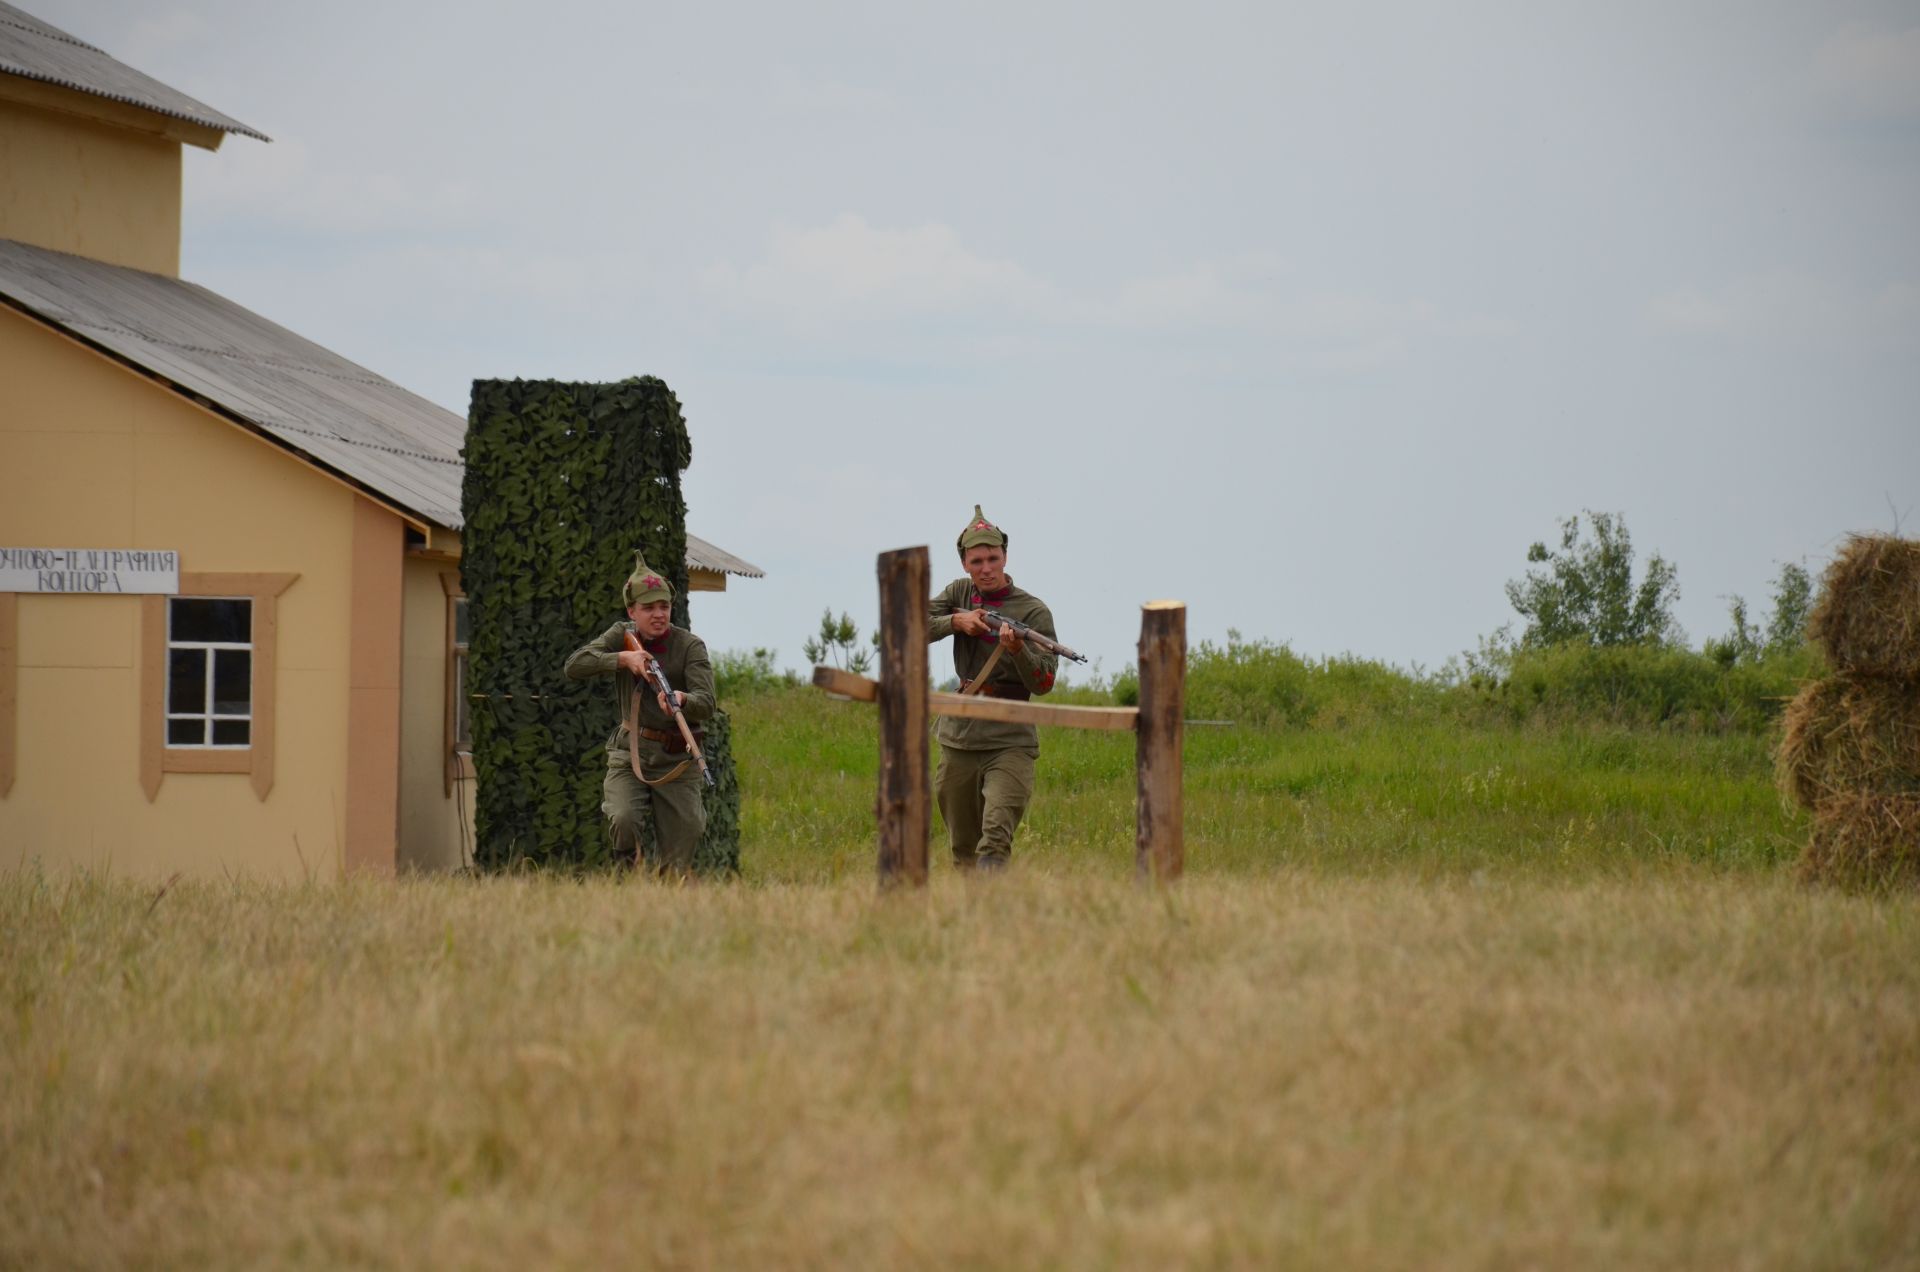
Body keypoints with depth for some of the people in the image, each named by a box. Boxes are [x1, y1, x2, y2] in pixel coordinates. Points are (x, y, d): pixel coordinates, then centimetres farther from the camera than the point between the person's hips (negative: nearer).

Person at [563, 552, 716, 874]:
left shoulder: (690, 646, -8)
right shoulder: (622, 636, 1)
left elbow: (706, 706, -19)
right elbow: (574, 666, -10)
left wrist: (682, 700, -42)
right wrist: (623, 658, -23)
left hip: (677, 760, -1)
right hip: (630, 754, 1)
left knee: (676, 868, -2)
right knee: (622, 819, -27)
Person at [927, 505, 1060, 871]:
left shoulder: (1033, 611, -5)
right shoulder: (959, 593, 8)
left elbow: (1043, 684, -9)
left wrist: (1017, 650, -28)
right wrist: (956, 621, -15)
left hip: (1009, 741, -5)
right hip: (958, 737, 5)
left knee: (996, 837, -22)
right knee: (963, 848, 11)